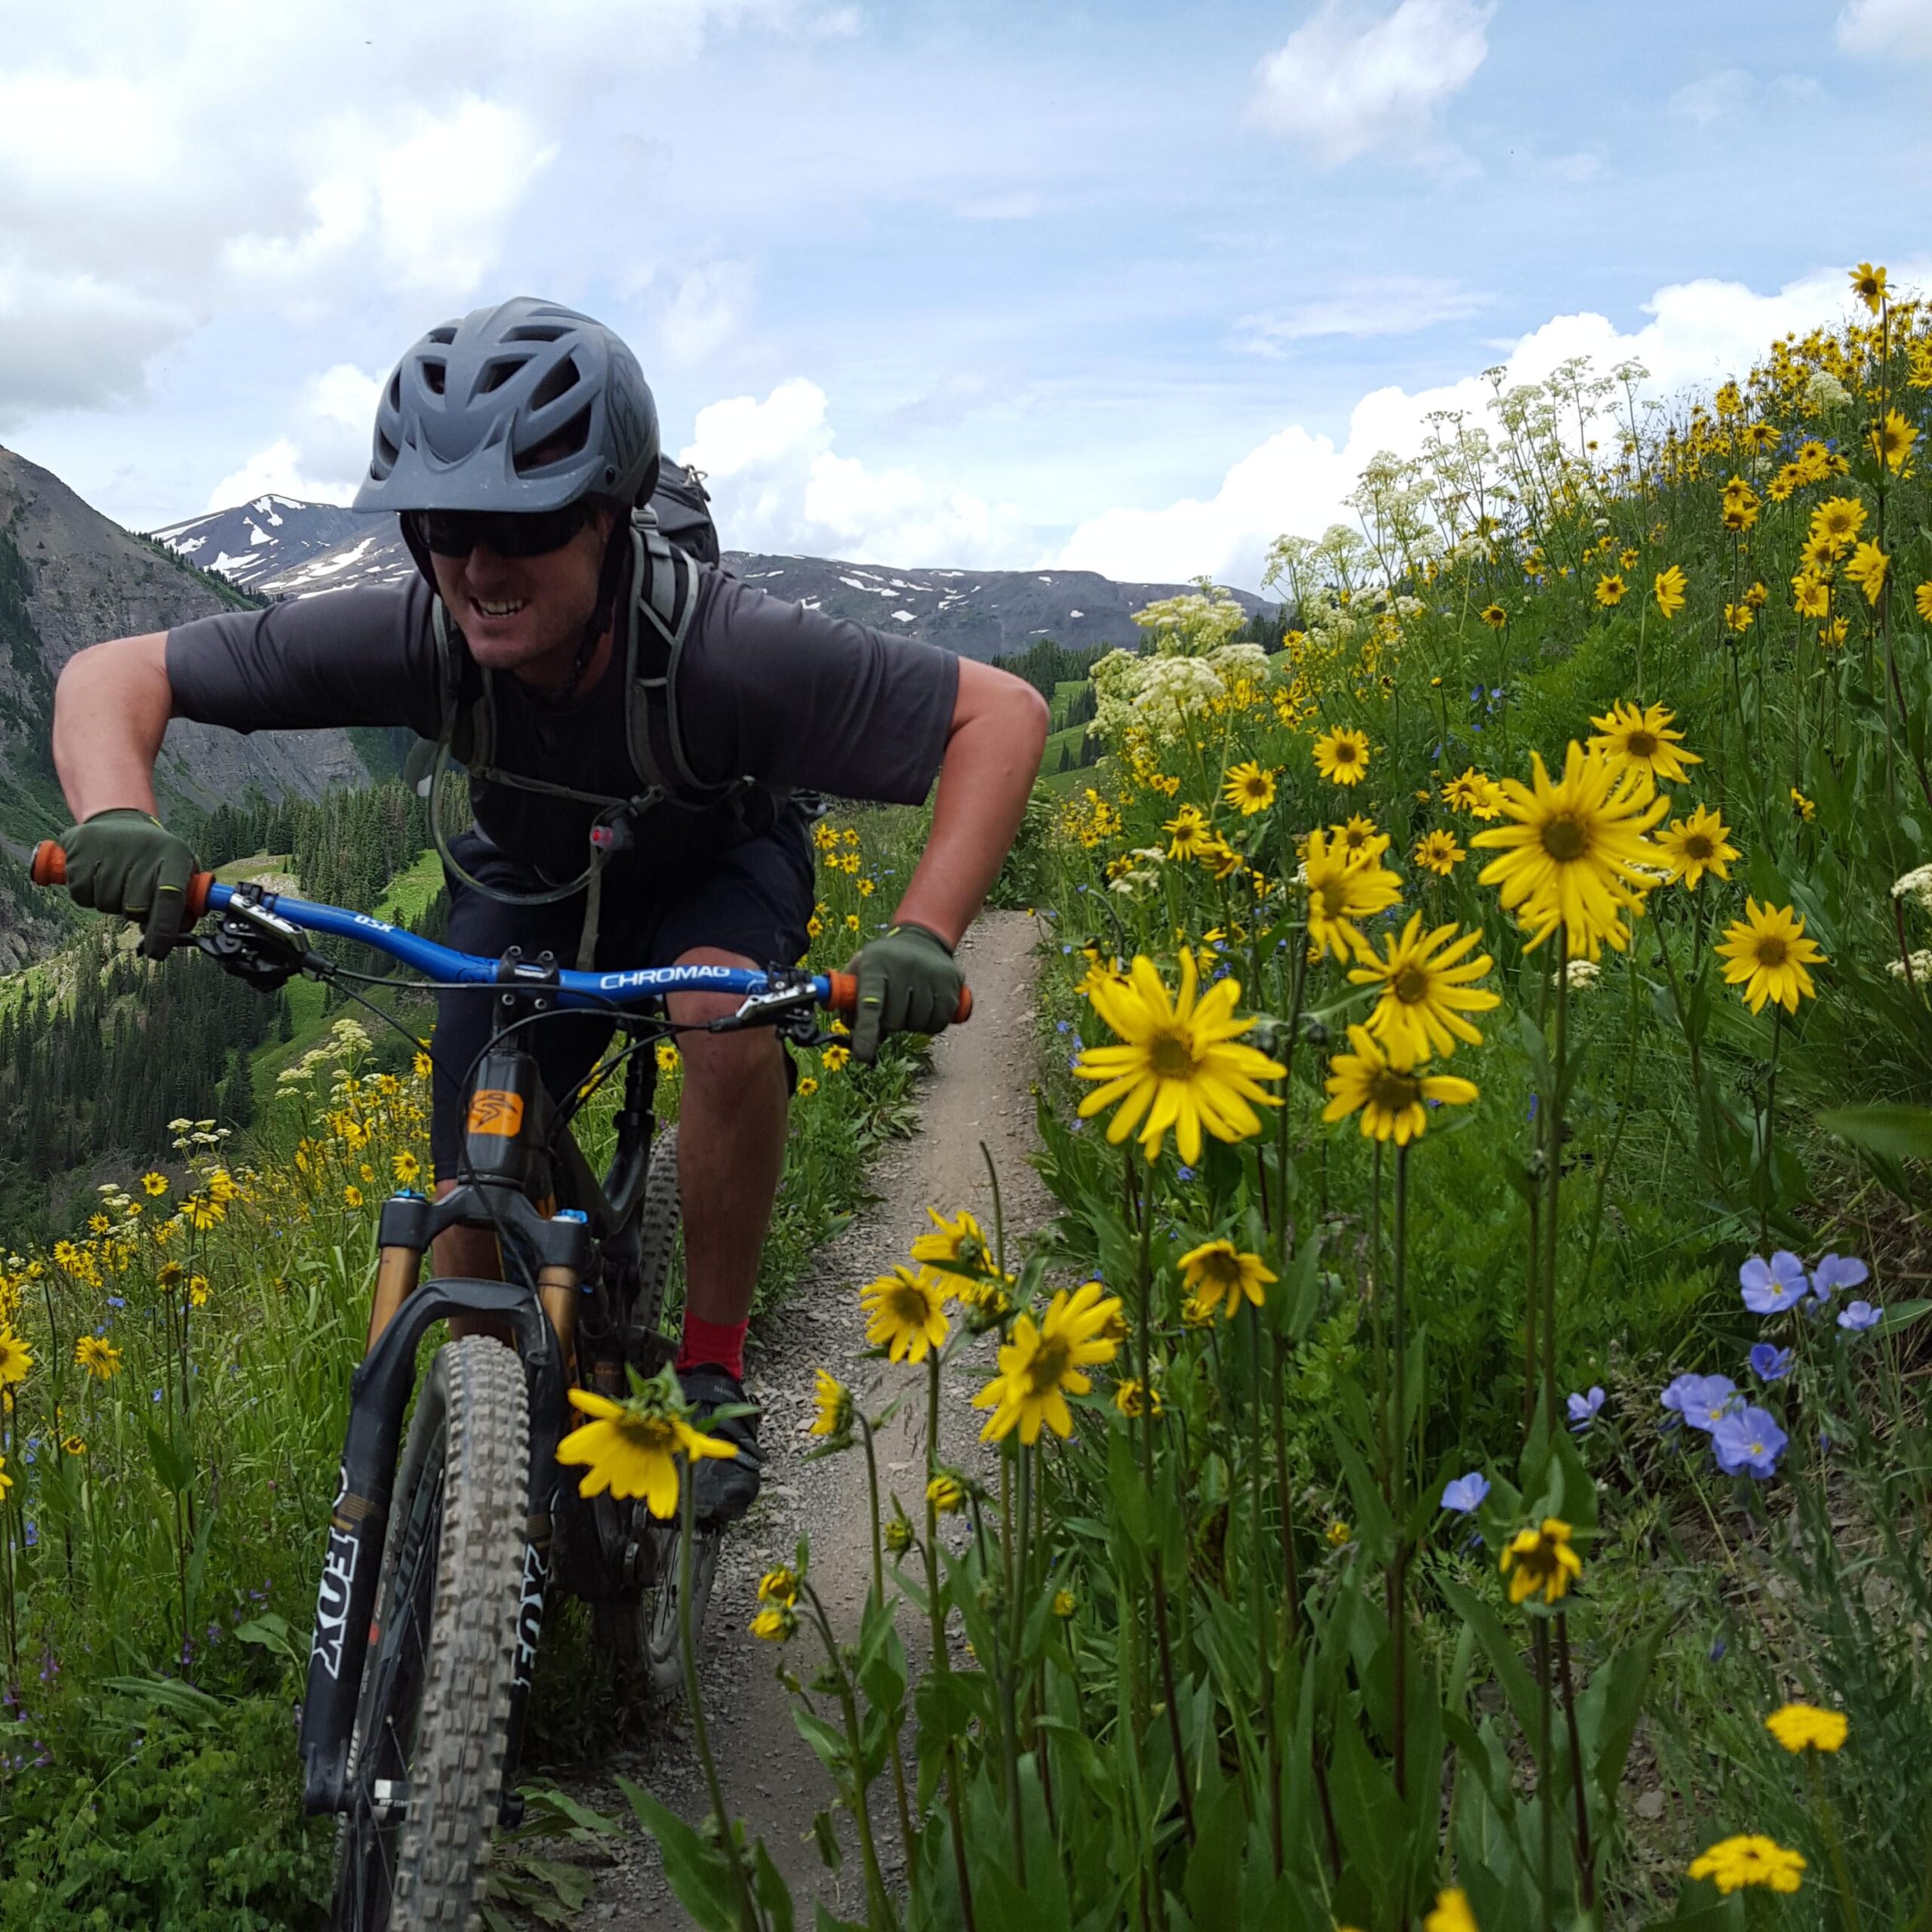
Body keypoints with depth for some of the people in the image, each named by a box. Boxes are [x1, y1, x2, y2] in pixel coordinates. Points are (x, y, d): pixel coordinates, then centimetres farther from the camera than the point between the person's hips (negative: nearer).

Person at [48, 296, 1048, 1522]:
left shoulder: (722, 648, -40)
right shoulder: (408, 638, -33)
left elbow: (1004, 711, -35)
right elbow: (111, 675, -24)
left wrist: (923, 936, -46)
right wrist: (116, 817, -46)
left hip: (714, 869, -2)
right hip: (532, 889, 2)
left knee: (730, 1011, -36)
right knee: (476, 1222, -6)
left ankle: (714, 1376, -15)